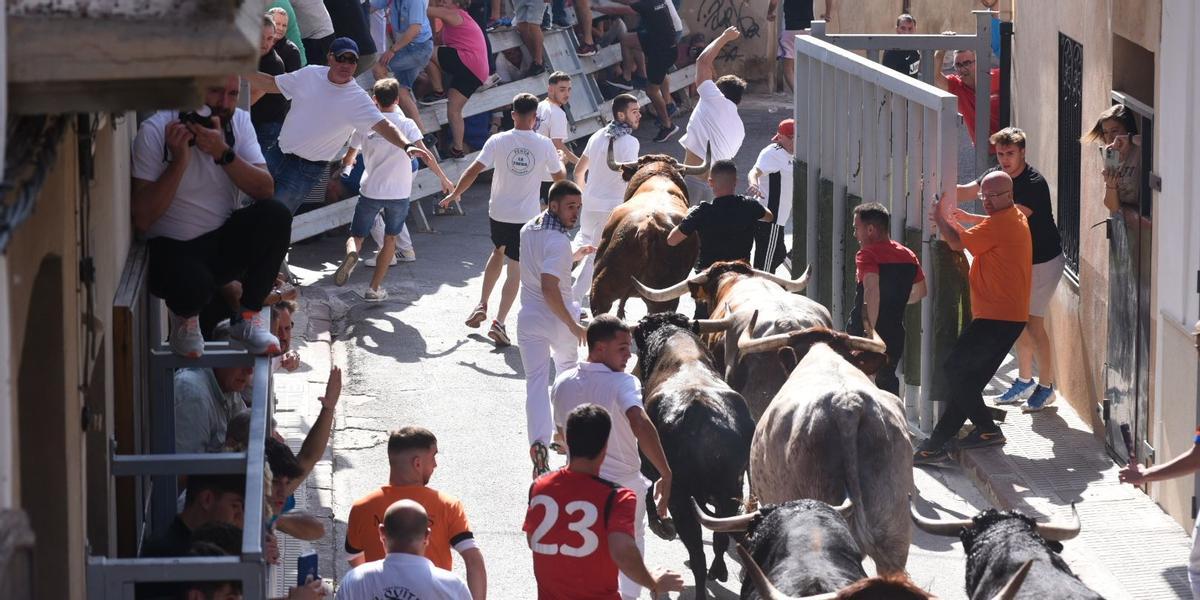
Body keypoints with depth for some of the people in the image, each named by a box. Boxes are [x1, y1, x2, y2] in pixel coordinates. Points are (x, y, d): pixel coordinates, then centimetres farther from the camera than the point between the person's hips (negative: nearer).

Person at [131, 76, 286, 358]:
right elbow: (142, 220, -19)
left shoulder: (238, 121, -1)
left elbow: (265, 189, -12)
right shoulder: (155, 131, -14)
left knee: (275, 215, -25)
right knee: (193, 284, -38)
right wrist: (179, 161, -26)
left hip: (223, 243, 5)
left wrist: (223, 153, -26)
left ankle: (248, 317, -7)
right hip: (172, 249, -4)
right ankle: (184, 315, 3)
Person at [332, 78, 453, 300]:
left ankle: (352, 253, -25)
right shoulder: (406, 125, -6)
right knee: (390, 239, 16)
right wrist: (444, 179, -5)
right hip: (399, 193, 0)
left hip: (370, 191, 0)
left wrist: (348, 161, 35)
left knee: (356, 237, 11)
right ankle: (374, 288, 14)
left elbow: (348, 158, 12)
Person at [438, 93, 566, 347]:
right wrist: (559, 159, 27)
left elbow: (473, 170, -10)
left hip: (498, 212, 2)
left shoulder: (498, 141, -10)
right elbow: (560, 177, 5)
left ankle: (482, 304, 25)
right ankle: (499, 321, -7)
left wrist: (454, 195, 3)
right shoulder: (544, 145, -9)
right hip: (527, 216, -2)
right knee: (515, 270, 3)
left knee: (498, 253, 29)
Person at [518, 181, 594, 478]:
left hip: (529, 317, 5)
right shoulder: (557, 241, -23)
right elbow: (550, 289, -30)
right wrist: (574, 326, -25)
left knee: (536, 381, 0)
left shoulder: (528, 229, 4)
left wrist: (576, 255, 19)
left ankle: (539, 443, -18)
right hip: (558, 317, -5)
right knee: (567, 370, 24)